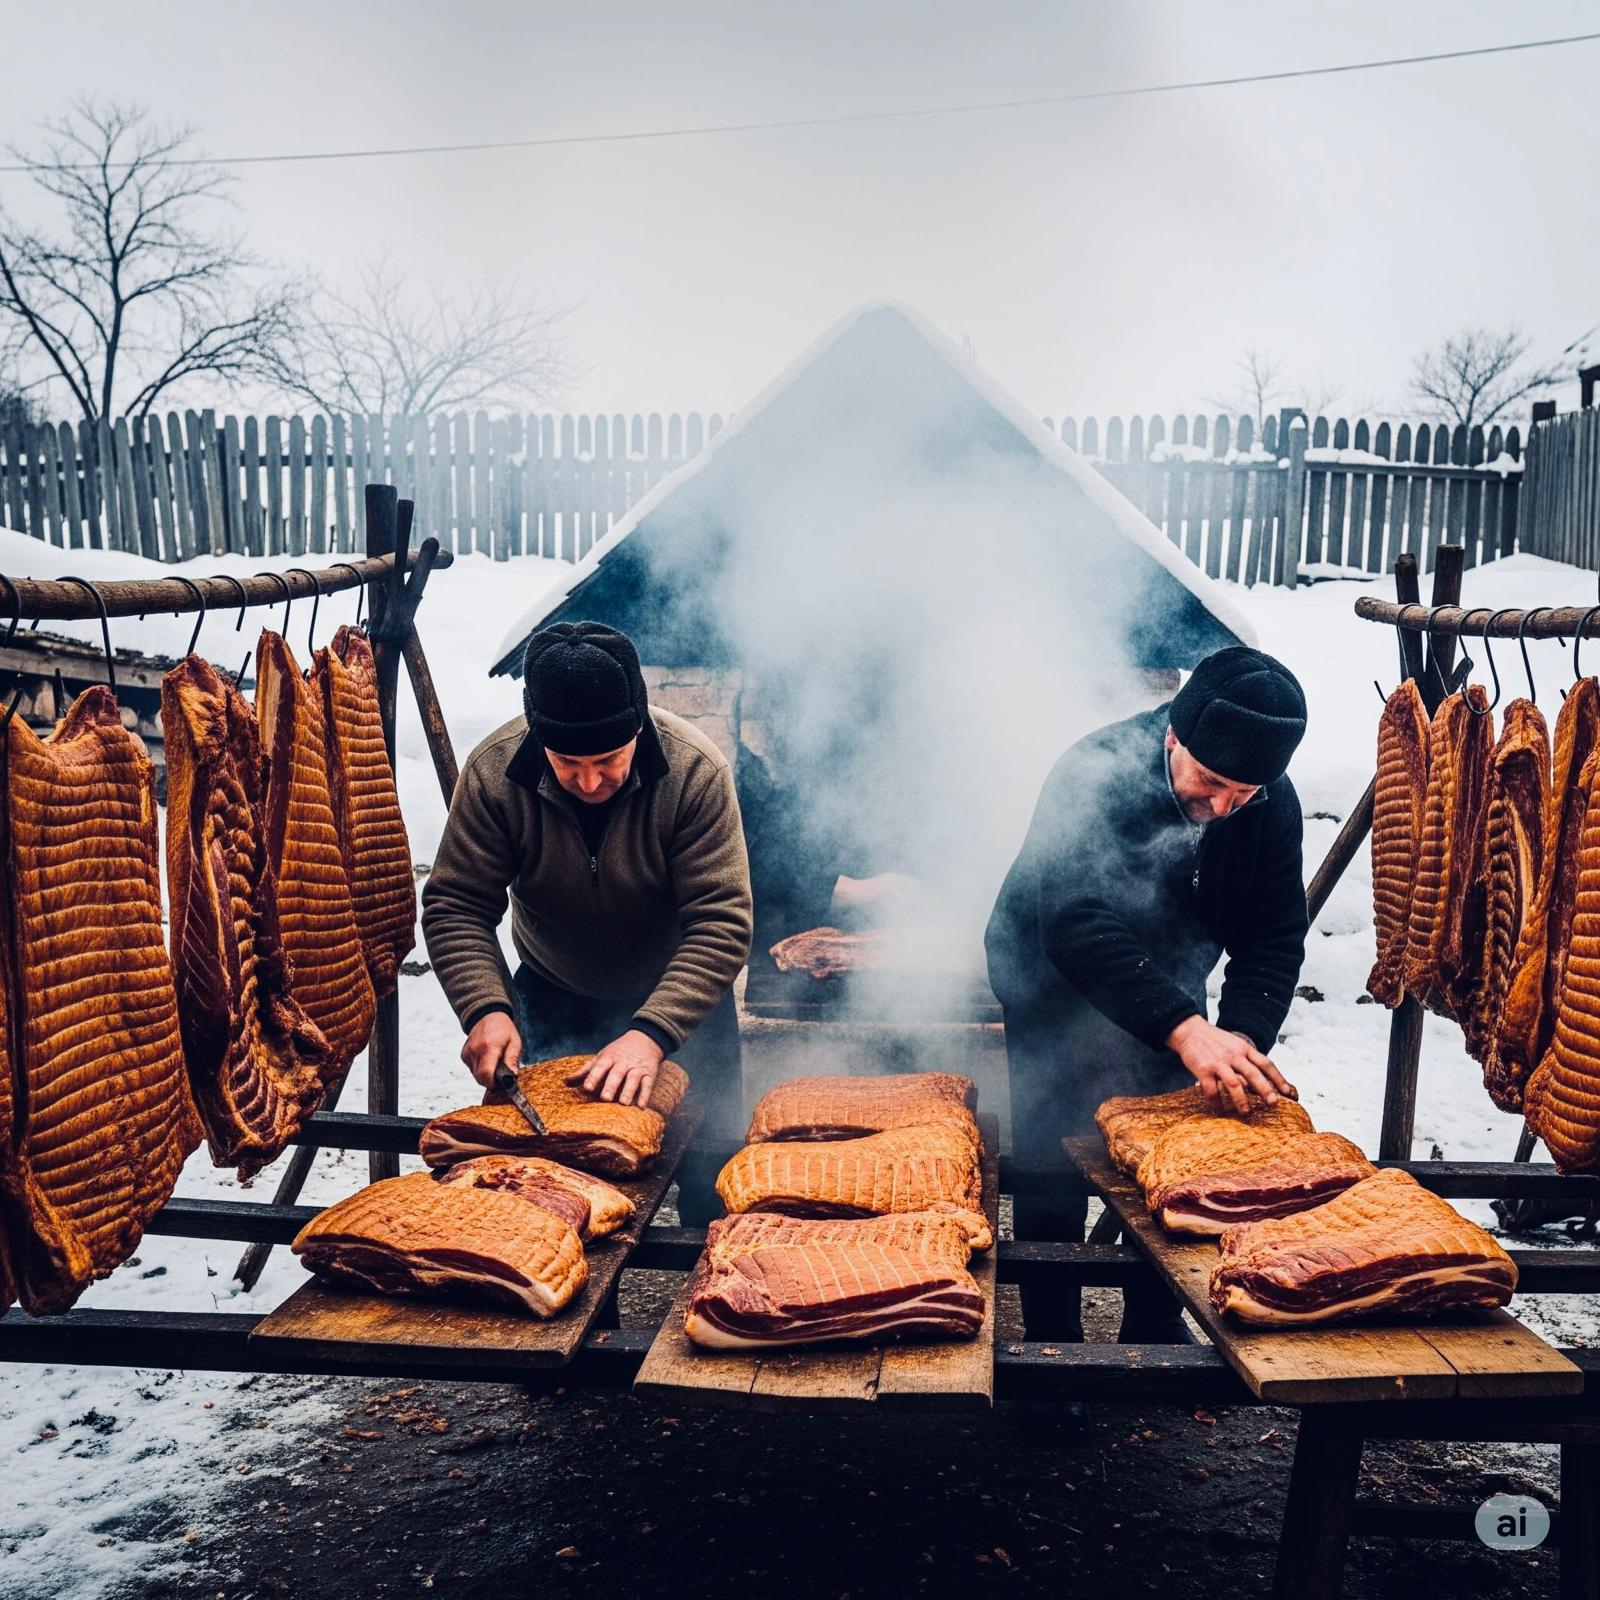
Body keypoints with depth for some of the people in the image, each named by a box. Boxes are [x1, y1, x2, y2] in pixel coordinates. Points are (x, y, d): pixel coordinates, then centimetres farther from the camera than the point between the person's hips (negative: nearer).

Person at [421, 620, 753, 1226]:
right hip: (555, 995, 2)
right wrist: (486, 1009, -33)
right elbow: (455, 908, -17)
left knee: (714, 1164, -3)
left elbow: (721, 924, -29)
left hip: (681, 992, -1)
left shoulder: (695, 770, -28)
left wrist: (650, 1033, -40)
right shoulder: (494, 772, -23)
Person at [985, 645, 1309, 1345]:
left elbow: (1274, 938, -14)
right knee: (1053, 1181, -1)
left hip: (1169, 997, 4)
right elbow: (1073, 921, -42)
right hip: (1053, 997, -4)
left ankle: (1155, 1338, 27)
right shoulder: (1095, 772, -32)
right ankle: (1053, 1346, 18)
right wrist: (1184, 1029, -52)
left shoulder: (1273, 806, -15)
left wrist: (1245, 1035, -33)